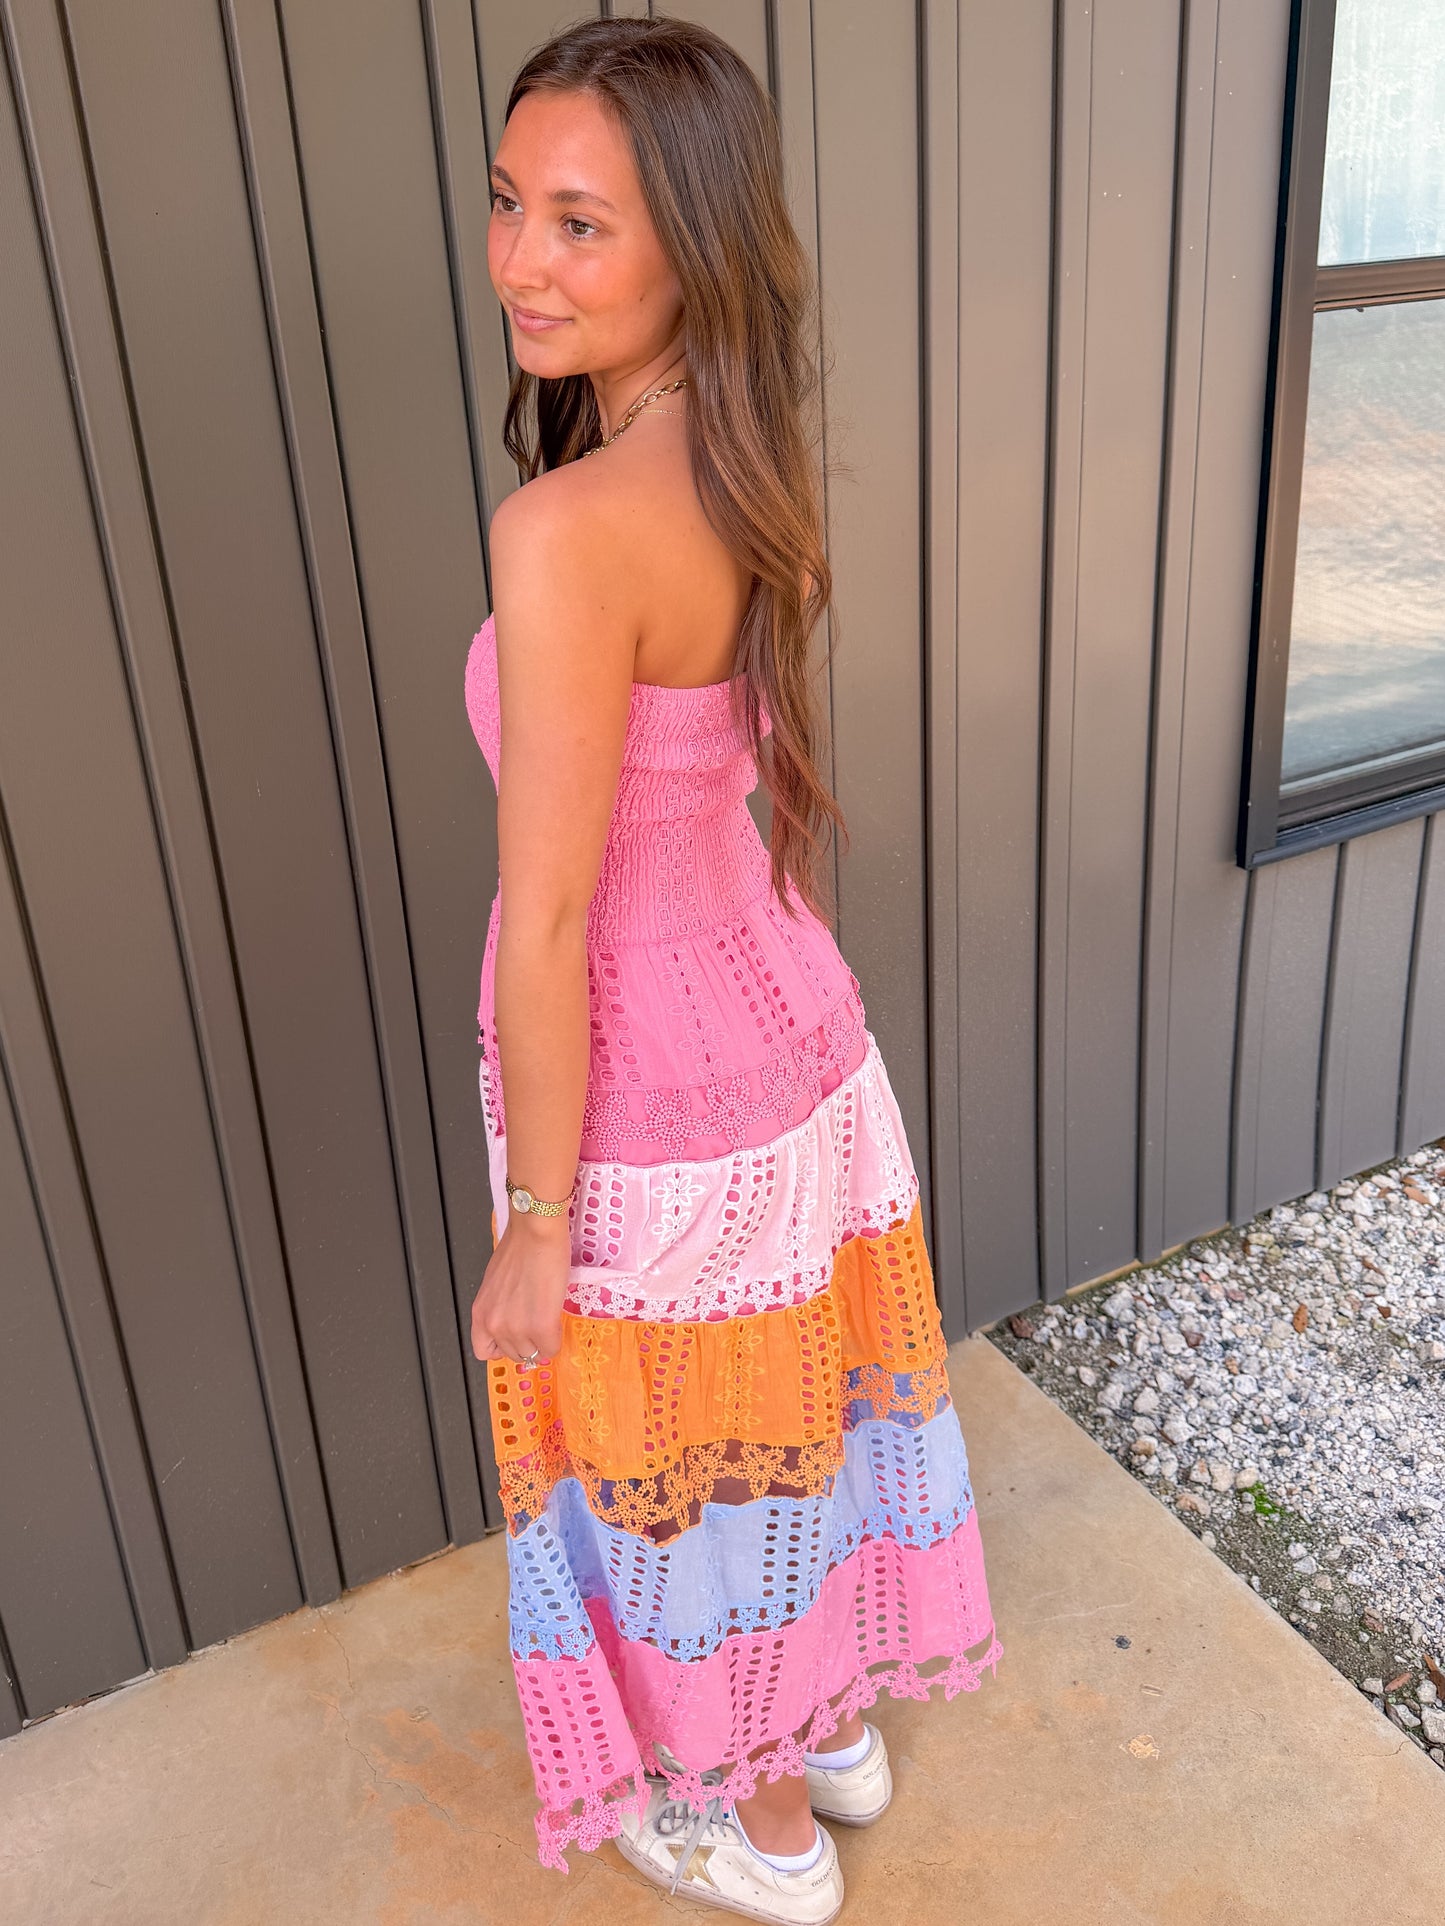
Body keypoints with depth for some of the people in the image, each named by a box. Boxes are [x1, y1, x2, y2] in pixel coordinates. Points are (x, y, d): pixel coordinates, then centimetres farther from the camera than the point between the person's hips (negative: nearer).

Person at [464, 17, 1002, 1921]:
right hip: (788, 1030, 8)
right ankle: (836, 1723, 53)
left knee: (684, 1462, 17)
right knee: (793, 1402, 26)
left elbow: (549, 920, -23)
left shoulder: (567, 528, -27)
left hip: (658, 1104, -8)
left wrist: (535, 1225, -15)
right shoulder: (754, 480, -2)